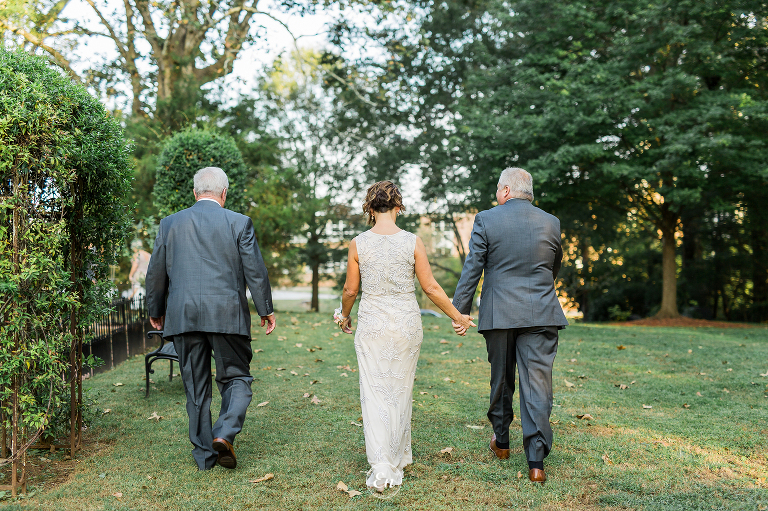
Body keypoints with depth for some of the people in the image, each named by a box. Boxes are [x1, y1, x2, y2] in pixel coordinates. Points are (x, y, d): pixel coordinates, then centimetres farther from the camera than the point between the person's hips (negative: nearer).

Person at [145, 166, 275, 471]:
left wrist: (155, 311, 24)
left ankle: (205, 454, 17)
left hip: (182, 317, 3)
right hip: (228, 316, -2)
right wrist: (266, 309, 9)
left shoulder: (170, 224, 7)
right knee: (236, 378, 10)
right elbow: (255, 271, -1)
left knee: (195, 387, 11)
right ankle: (224, 434, -11)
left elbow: (156, 274, 12)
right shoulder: (239, 223, -1)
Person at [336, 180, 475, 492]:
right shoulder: (412, 242, -6)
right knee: (400, 391, 16)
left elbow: (350, 290, 2)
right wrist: (457, 316, 10)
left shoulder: (358, 244, -5)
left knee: (374, 394, 3)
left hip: (371, 325, -1)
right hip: (407, 324, 1)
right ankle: (399, 458, 30)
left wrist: (344, 315, 23)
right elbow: (431, 288, -3)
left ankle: (381, 469, -5)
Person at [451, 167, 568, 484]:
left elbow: (472, 270, -6)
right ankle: (536, 461, -3)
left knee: (501, 379, 17)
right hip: (541, 314, 1)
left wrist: (460, 312, -1)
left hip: (499, 314, -1)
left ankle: (501, 441, 34)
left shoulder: (486, 220, -4)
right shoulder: (551, 223, 4)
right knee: (537, 384, 0)